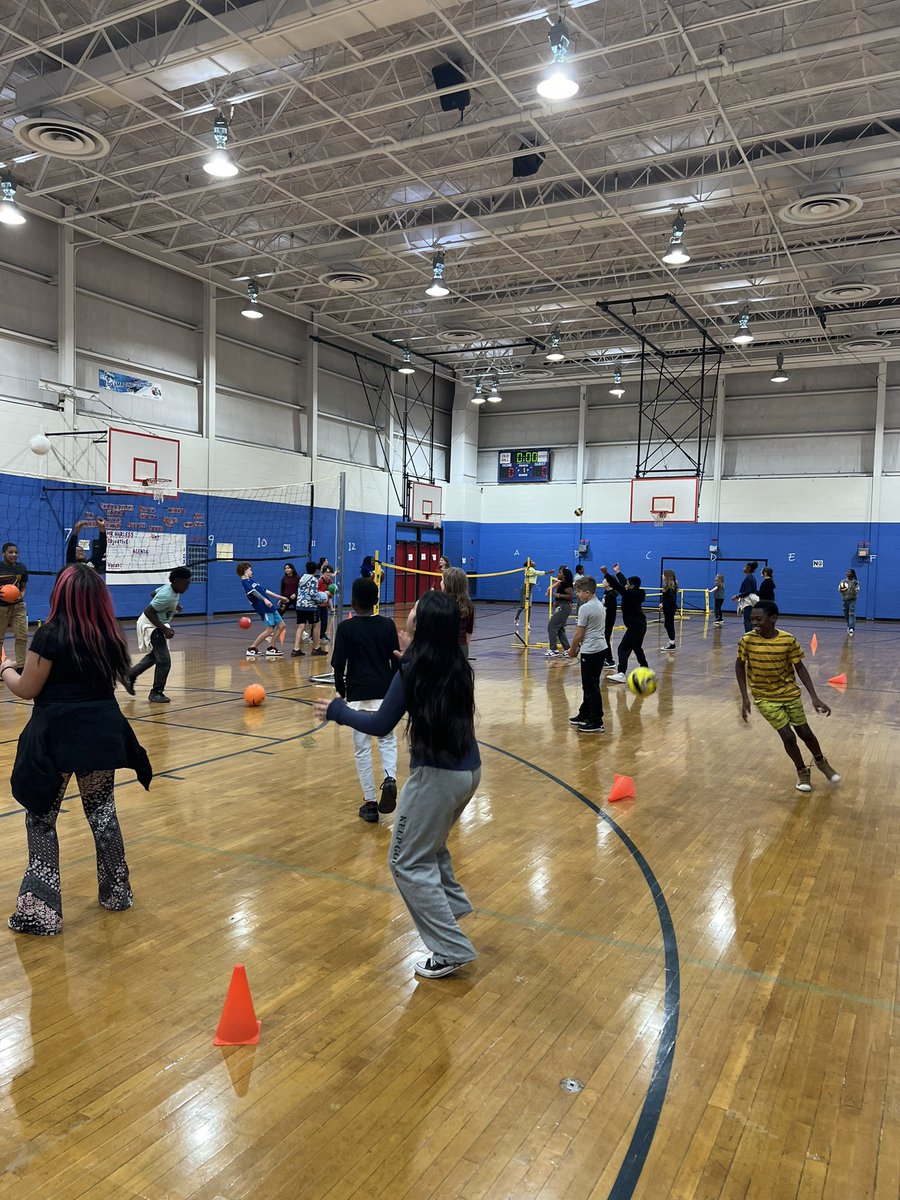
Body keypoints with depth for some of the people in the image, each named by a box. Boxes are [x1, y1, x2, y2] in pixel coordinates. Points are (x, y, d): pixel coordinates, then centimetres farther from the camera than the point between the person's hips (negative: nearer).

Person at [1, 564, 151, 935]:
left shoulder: (51, 635, -13)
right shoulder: (108, 636, 2)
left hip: (58, 737, -5)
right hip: (101, 732, 5)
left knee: (41, 819, 8)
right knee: (102, 811, 18)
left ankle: (41, 911, 6)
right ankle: (116, 893, 29)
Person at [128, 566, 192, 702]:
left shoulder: (170, 587, -2)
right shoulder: (167, 596, -30)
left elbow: (153, 594, 17)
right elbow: (148, 612, -30)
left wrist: (174, 605, 14)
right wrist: (165, 629, -30)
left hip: (156, 625, 11)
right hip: (151, 626, -11)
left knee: (154, 656, 25)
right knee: (164, 661, -11)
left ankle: (130, 676, 38)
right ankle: (156, 693, 1)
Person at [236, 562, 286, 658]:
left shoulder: (251, 580, 23)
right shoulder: (245, 582, -7)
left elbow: (265, 591, 26)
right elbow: (253, 592, -25)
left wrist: (279, 597, 28)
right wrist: (264, 599, -39)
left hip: (270, 607, 10)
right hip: (264, 608, -10)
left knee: (281, 625, 9)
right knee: (269, 629, -15)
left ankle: (271, 648, 13)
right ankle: (252, 649, -5)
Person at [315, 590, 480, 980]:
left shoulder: (413, 670, -16)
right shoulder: (458, 665, 3)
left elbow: (380, 725, -11)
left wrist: (337, 711, 4)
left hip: (437, 774, -8)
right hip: (468, 770, 8)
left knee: (408, 863, 7)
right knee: (429, 844, 31)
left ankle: (451, 949, 8)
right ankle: (452, 904, 42)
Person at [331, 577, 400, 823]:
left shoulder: (346, 628, -6)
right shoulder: (388, 625, 0)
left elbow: (339, 665, -8)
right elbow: (396, 661, 2)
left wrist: (341, 691, 8)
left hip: (358, 695, -2)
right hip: (385, 693, 2)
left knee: (362, 749, 7)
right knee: (387, 739, 20)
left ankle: (370, 803, 9)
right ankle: (390, 778, -7)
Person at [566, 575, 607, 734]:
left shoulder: (585, 608, -17)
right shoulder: (599, 605, 10)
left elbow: (579, 633, -14)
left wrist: (572, 649, 0)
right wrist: (580, 646, 17)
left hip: (591, 652, -9)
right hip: (600, 648, 9)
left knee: (591, 687, -3)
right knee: (588, 685, 18)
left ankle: (596, 722, 1)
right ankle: (584, 715, 28)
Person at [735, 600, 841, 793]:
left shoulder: (788, 640, -19)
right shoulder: (747, 640, -19)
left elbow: (800, 668, -7)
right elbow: (740, 666, -4)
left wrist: (814, 697, -12)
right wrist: (745, 698, -7)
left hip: (790, 693, 1)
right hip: (765, 698, -1)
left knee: (804, 732, 12)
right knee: (788, 737, -5)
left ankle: (820, 761, 44)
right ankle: (802, 772, 22)